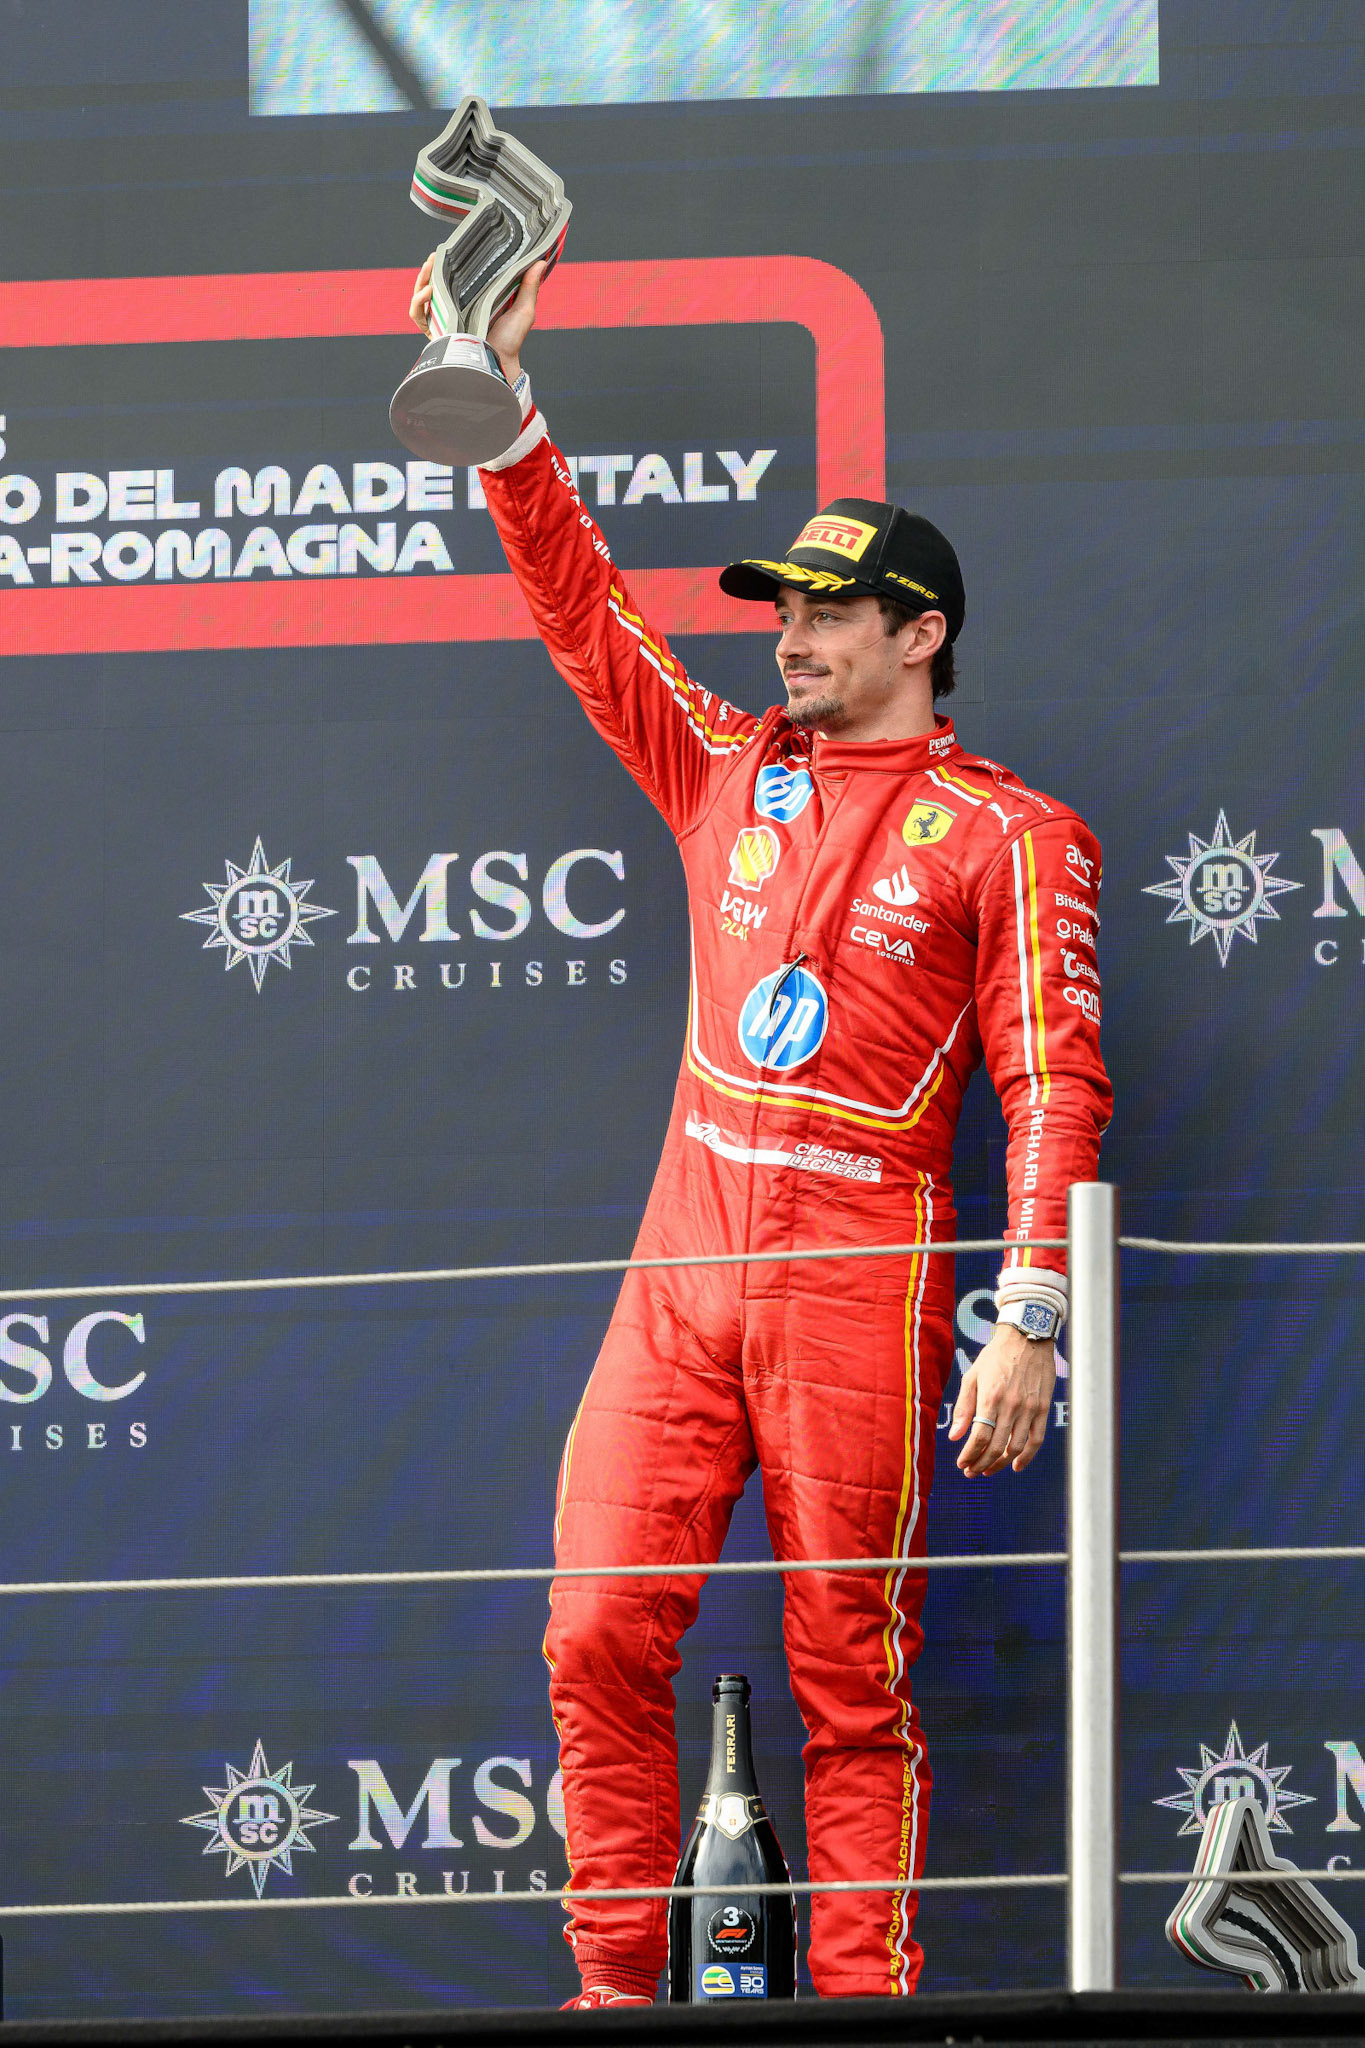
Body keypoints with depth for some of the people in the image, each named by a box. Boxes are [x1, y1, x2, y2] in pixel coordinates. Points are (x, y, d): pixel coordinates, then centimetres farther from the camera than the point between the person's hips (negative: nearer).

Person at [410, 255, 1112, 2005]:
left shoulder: (1002, 837, 0)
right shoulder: (731, 774, 15)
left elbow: (1054, 1088, -6)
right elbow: (580, 604, 18)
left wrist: (1029, 1326, -14)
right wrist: (501, 405, 9)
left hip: (862, 1297, -5)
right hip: (682, 1270, 5)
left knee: (852, 1683, -3)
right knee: (598, 1635, -3)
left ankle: (865, 2010, -1)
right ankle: (616, 1988, 3)